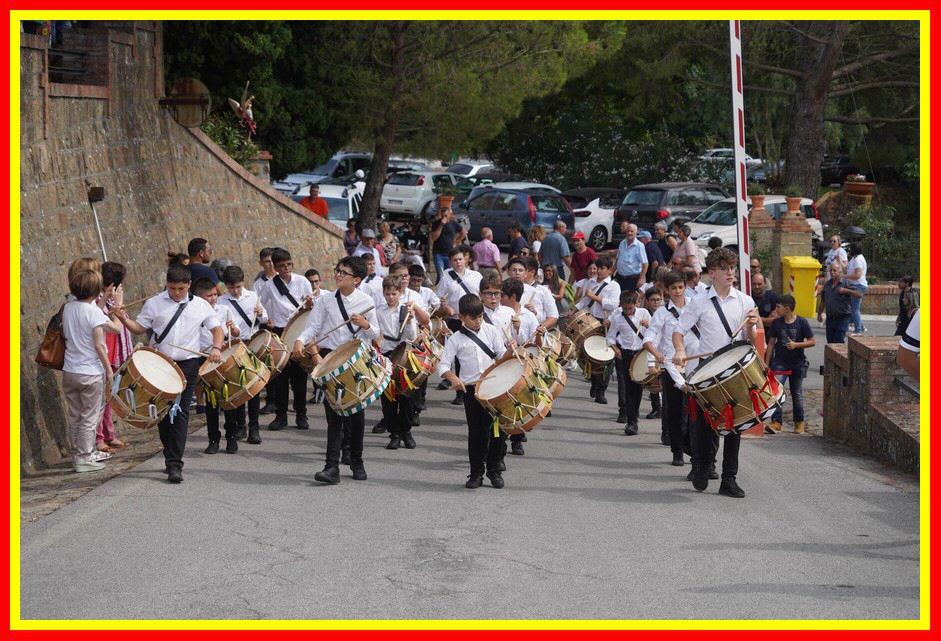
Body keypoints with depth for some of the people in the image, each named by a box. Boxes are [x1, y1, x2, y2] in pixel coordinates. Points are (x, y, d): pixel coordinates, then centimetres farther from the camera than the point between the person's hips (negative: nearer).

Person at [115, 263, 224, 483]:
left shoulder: (201, 306, 6)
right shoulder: (154, 304, 4)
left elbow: (216, 328, 14)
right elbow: (139, 328, 5)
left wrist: (216, 348, -4)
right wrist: (125, 320, -14)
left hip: (187, 365, -1)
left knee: (181, 413, -8)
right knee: (163, 411, 9)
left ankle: (174, 465, -11)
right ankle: (171, 455, 26)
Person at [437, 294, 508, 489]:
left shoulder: (491, 331, 5)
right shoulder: (455, 339, -1)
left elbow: (502, 355, 8)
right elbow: (443, 365, -4)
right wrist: (453, 378, -22)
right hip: (471, 390, -1)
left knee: (499, 428, 2)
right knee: (476, 431, 2)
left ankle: (495, 469, 16)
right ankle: (476, 473, 13)